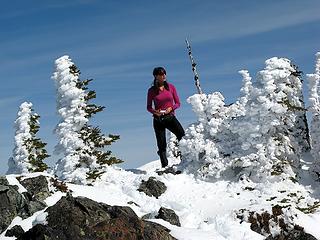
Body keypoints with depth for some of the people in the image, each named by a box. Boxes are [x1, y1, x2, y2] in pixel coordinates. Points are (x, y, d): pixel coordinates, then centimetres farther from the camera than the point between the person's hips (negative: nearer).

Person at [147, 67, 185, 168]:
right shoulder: (152, 90, 1)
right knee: (162, 146, 1)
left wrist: (171, 108, -13)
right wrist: (155, 111, -13)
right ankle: (165, 166, 8)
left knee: (183, 137, -21)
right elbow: (148, 107, 9)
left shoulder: (171, 87, 4)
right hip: (158, 120, 0)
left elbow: (178, 103, 8)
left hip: (170, 117, 1)